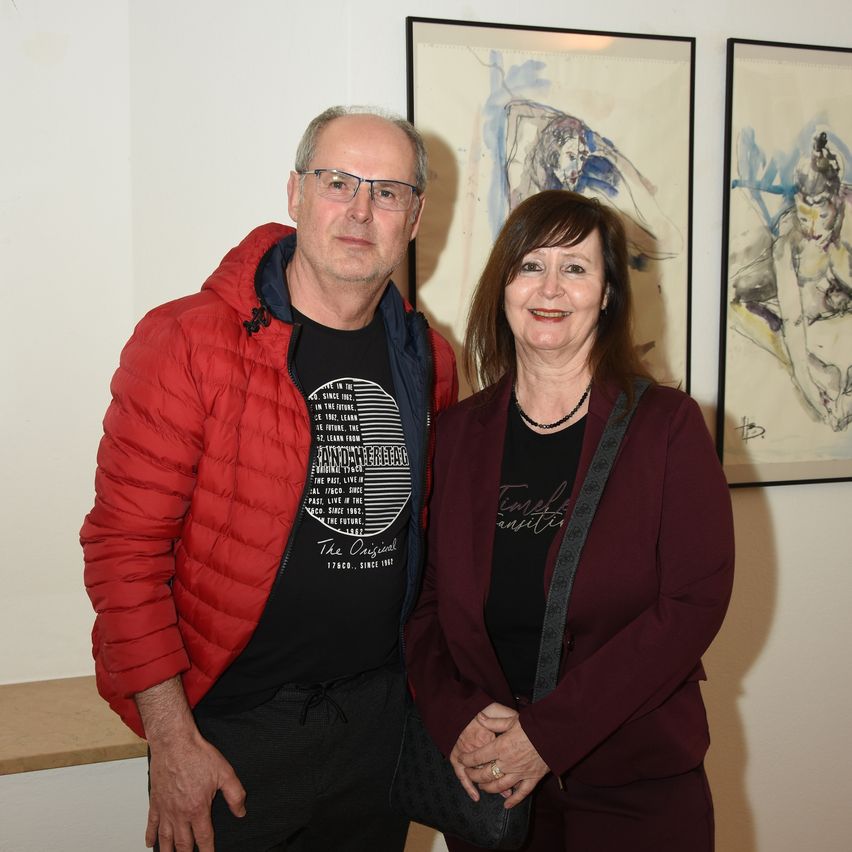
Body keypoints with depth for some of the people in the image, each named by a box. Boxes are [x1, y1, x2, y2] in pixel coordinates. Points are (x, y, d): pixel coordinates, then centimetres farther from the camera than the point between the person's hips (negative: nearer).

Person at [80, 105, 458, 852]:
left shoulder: (429, 359, 3)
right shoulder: (188, 342, -14)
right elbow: (125, 546, -14)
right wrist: (171, 740, -15)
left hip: (381, 715, 5)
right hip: (231, 727, -4)